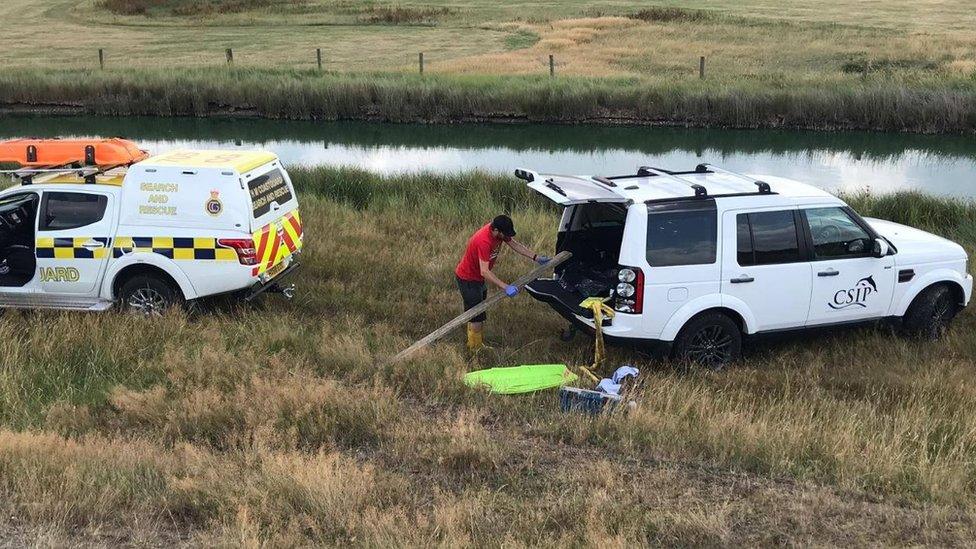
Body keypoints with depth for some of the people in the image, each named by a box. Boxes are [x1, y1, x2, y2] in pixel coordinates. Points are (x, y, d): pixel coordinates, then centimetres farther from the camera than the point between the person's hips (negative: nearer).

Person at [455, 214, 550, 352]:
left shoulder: (498, 231, -10)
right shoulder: (483, 241, -36)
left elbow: (515, 244, 5)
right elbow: (484, 272, -42)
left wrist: (535, 257, 2)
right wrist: (505, 287, -47)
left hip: (477, 277, 9)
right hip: (468, 279, -9)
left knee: (479, 313, 19)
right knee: (476, 316, -4)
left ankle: (476, 344, 32)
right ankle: (476, 349, 8)